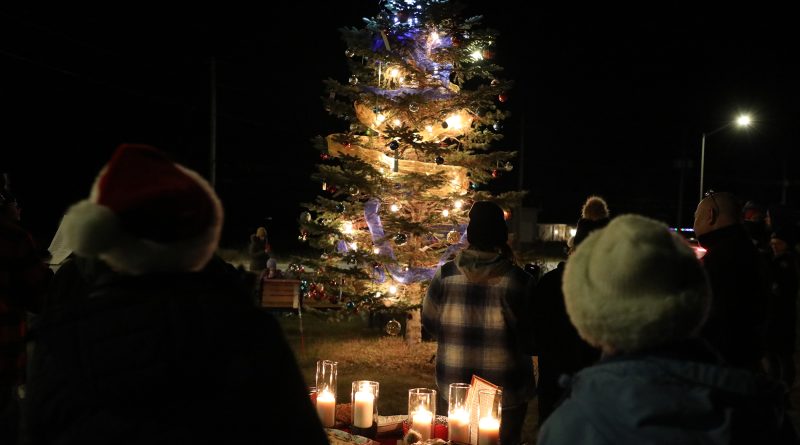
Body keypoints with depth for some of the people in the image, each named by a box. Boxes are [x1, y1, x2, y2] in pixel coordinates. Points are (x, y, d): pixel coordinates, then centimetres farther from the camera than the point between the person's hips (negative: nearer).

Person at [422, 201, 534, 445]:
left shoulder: (445, 275, -11)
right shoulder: (516, 279, -19)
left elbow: (430, 324, 1)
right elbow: (530, 338, -11)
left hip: (457, 384, 3)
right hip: (505, 389, -2)